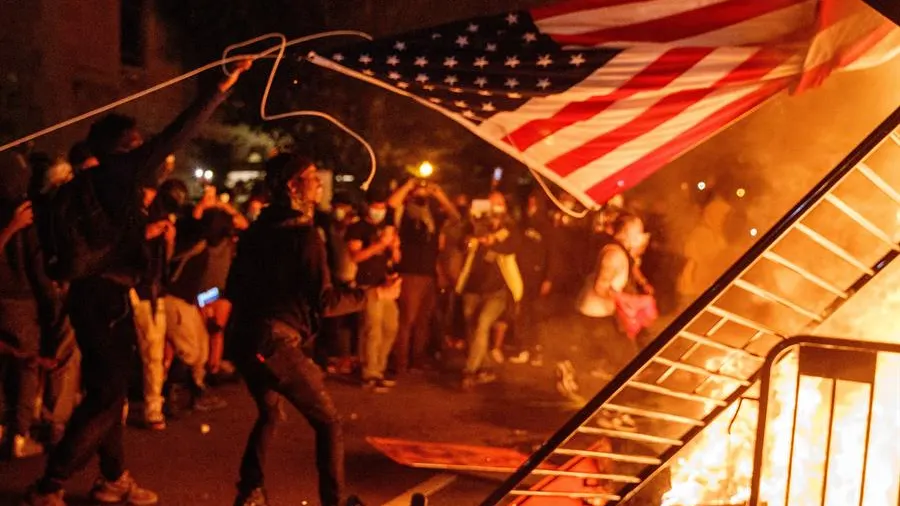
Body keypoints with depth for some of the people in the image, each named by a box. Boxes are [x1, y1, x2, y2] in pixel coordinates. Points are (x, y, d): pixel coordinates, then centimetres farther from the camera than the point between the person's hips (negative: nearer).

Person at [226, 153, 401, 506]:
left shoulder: (257, 229, 12)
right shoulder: (304, 233, -11)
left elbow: (234, 287, 20)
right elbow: (325, 302, -15)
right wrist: (377, 294, -5)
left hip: (245, 338, 8)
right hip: (277, 342, -8)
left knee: (268, 414, 28)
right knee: (328, 422, 4)